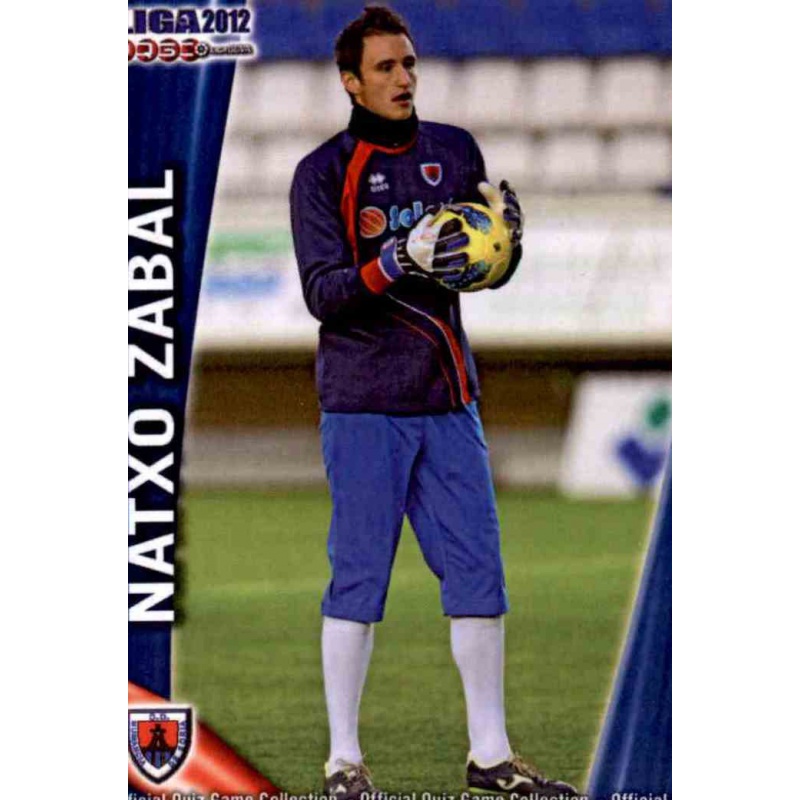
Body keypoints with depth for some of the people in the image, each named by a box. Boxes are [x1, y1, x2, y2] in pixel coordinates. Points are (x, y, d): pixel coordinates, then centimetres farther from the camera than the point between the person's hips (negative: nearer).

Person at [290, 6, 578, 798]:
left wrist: (504, 227, -7)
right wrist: (399, 261, -28)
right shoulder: (324, 174, -4)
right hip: (363, 404, -5)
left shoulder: (455, 152, 11)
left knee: (477, 569, 3)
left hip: (447, 400, 5)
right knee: (358, 575, -4)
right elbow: (323, 292, -13)